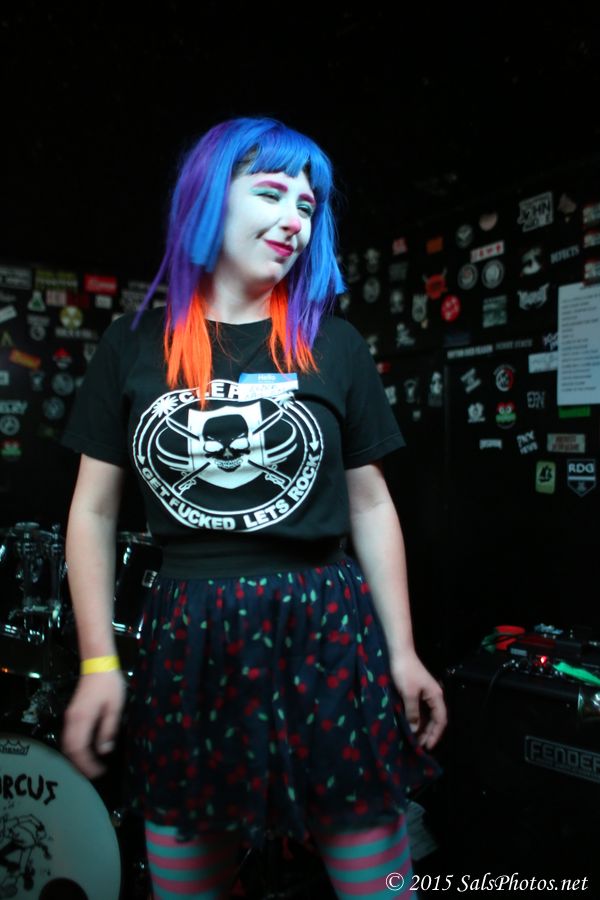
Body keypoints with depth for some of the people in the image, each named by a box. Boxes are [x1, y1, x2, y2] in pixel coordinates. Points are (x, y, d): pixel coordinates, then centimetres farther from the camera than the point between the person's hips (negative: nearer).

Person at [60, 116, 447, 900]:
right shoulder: (133, 346, 4)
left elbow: (371, 507, 5)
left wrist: (403, 653, 1)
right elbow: (94, 511, 5)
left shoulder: (334, 345, 4)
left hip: (328, 631, 0)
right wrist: (98, 662, -1)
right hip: (186, 640, 1)